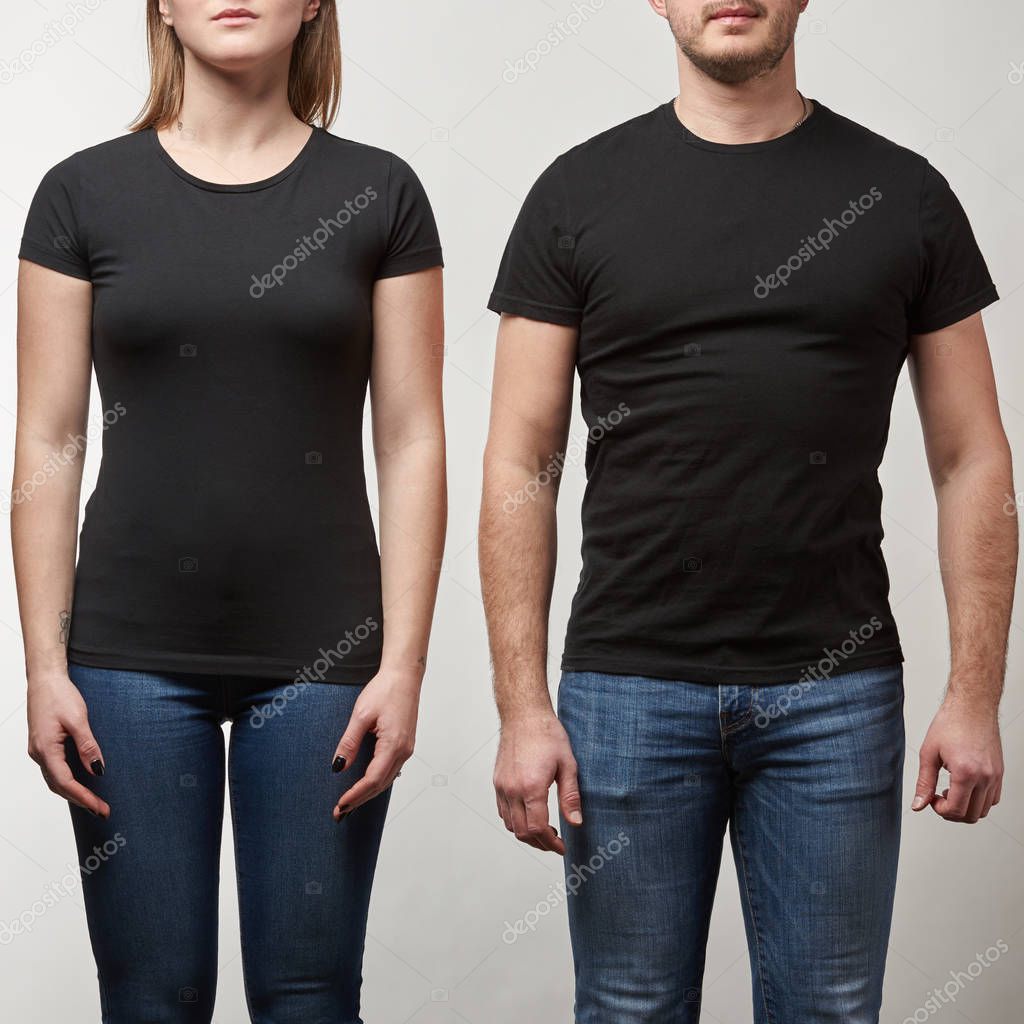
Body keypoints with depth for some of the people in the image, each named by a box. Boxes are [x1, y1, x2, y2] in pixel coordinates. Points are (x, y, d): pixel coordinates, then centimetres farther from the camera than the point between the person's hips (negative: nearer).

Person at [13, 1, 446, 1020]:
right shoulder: (83, 193, 3)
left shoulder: (378, 193, 3)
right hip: (133, 657, 0)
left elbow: (411, 442, 1)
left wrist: (404, 663, -6)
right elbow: (48, 445, 3)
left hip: (318, 654, 0)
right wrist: (44, 666, -2)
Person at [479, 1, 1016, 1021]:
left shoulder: (900, 193, 5)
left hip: (836, 693, 1)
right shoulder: (580, 193, 3)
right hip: (628, 689, 0)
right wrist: (522, 709, -6)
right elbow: (520, 464, 1)